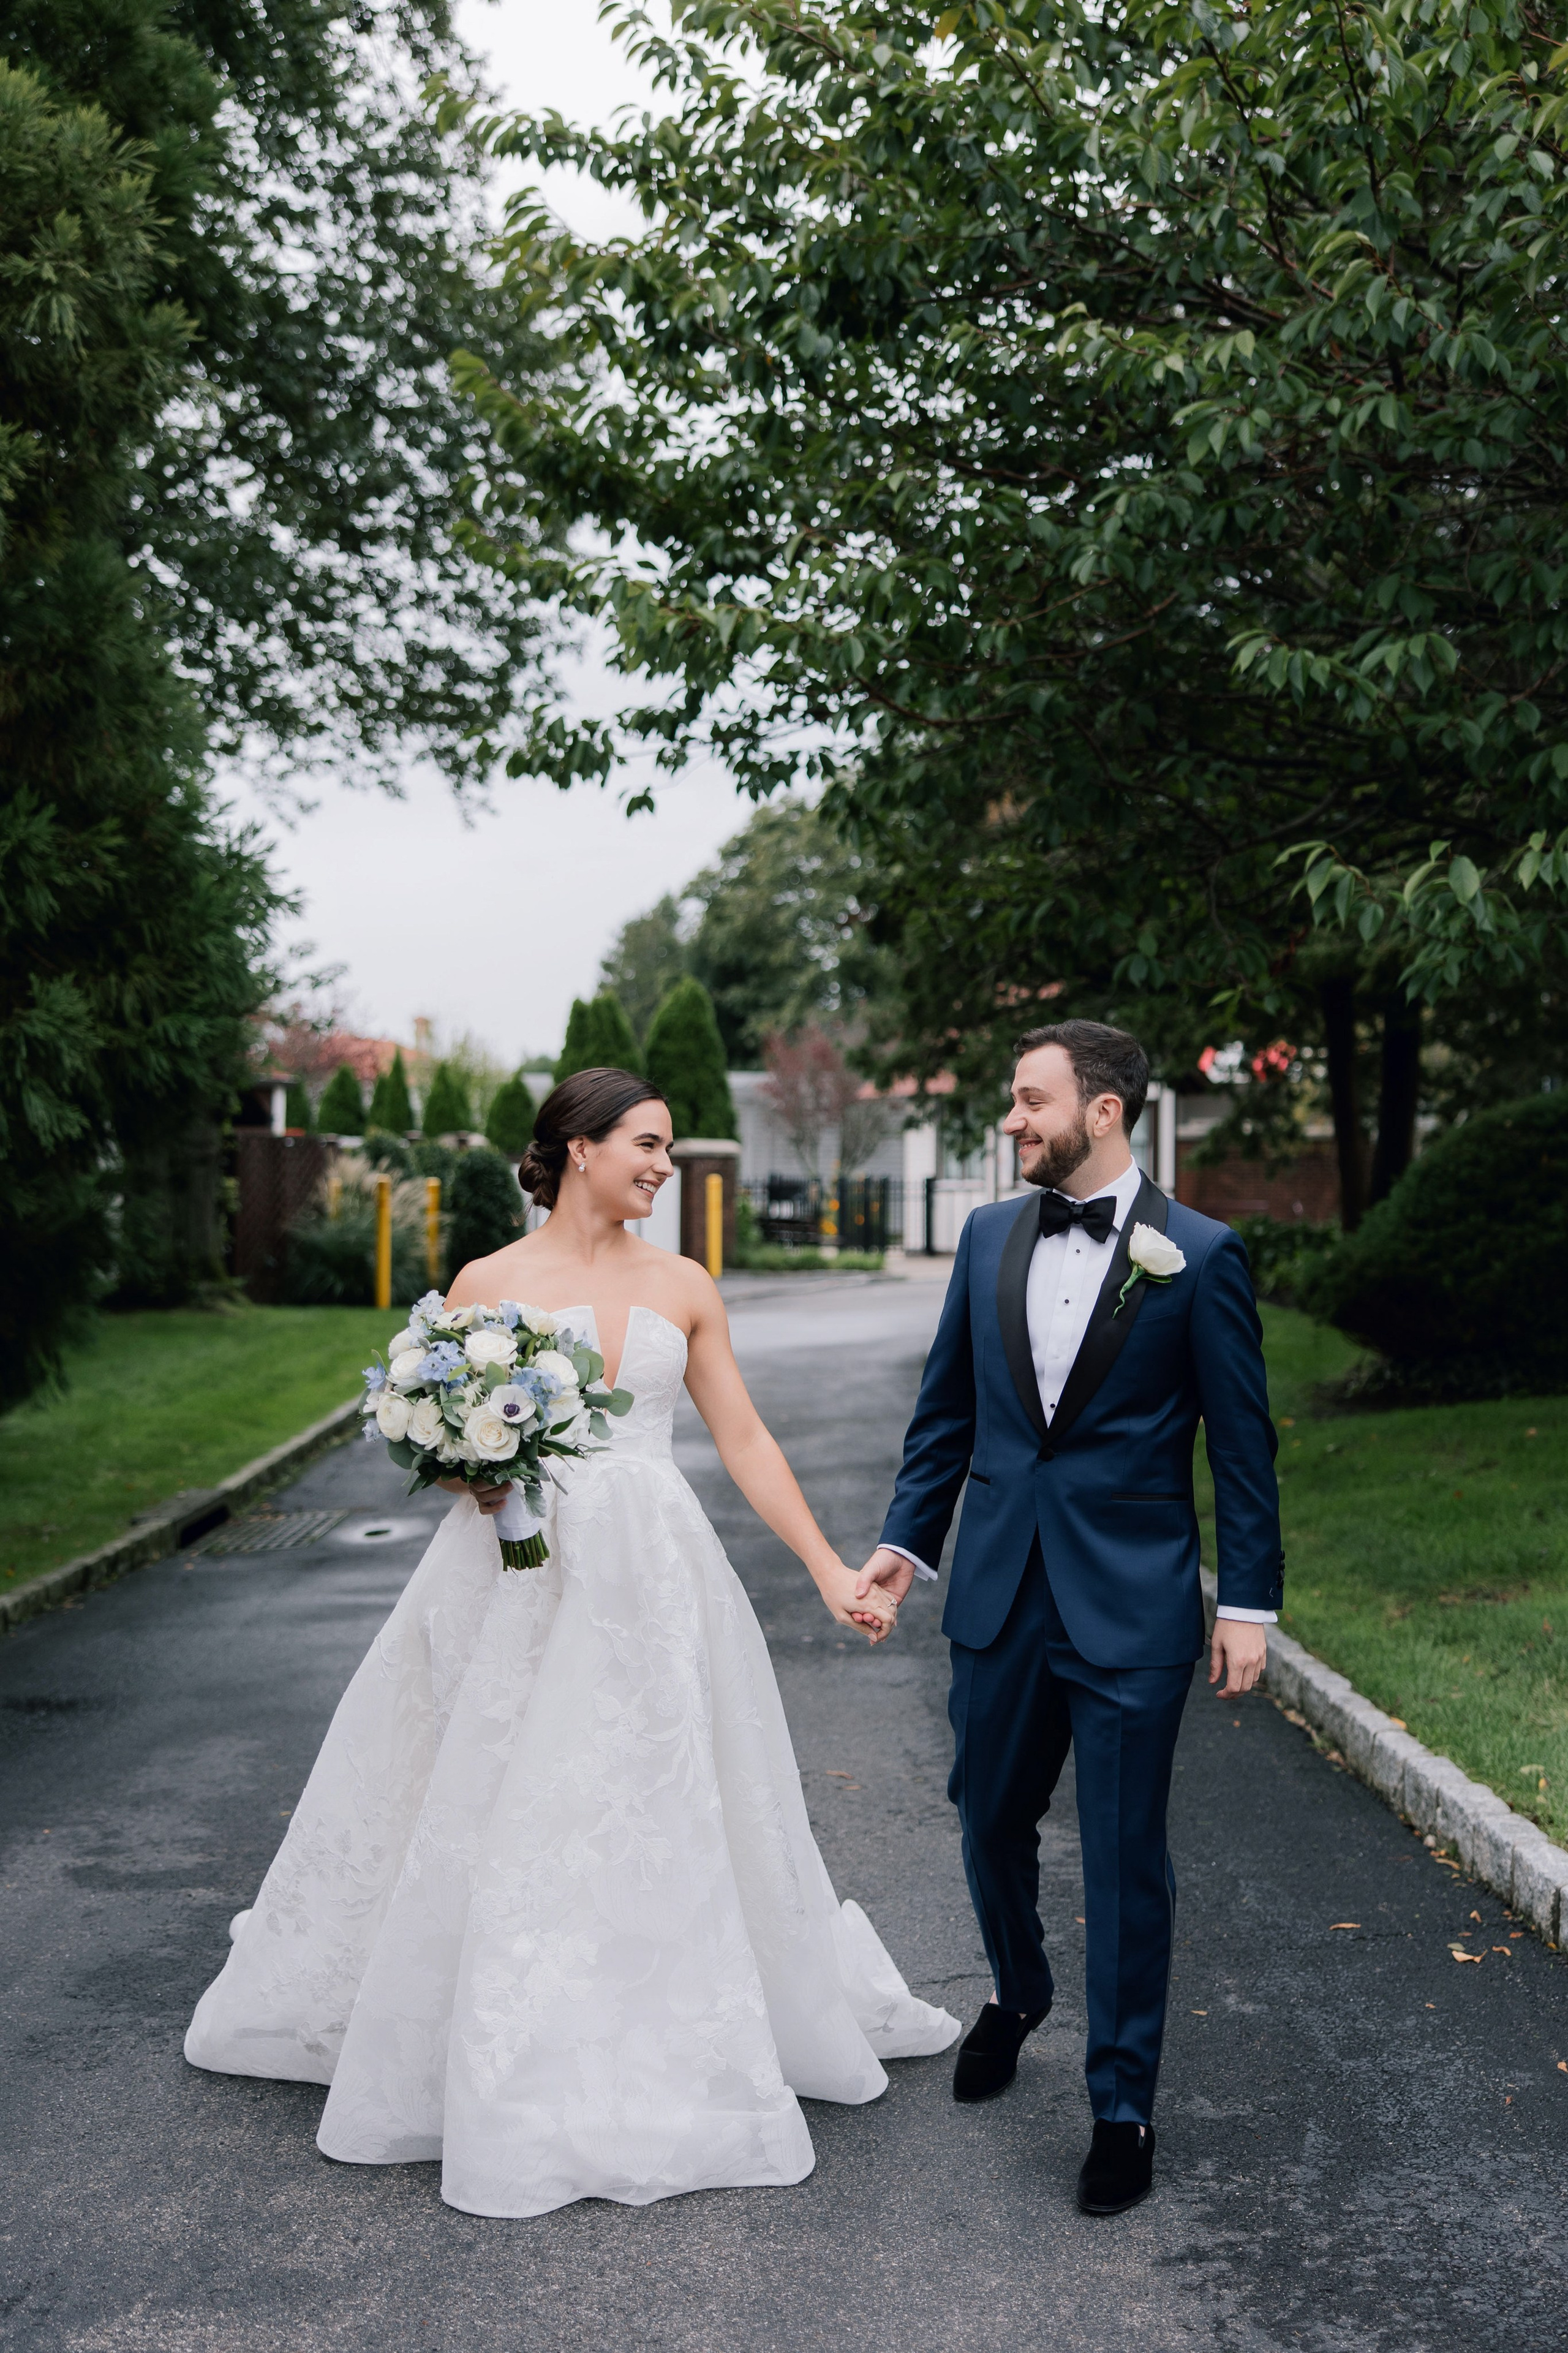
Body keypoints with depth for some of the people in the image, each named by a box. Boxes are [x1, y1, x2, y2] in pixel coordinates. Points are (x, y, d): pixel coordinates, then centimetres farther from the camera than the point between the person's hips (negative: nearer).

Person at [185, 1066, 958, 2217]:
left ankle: (655, 2070, 27)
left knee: (662, 1815, 7)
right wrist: (472, 1474, -18)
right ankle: (514, 2080, 20)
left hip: (652, 1582, 2)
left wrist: (831, 1570, 3)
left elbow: (746, 1443, 7)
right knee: (497, 1820, 2)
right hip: (516, 1585, -2)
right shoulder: (488, 1283, 0)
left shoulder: (683, 1287, 6)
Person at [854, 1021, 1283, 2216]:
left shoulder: (1199, 1255, -7)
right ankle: (1017, 1996, 46)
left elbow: (1242, 1441, -4)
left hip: (1132, 1603, -4)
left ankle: (1123, 2104, 18)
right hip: (1002, 1591, 5)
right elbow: (948, 1408, 13)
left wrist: (1250, 1599, -6)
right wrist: (906, 1539, 8)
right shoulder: (990, 1236, 6)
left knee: (1126, 1856, 3)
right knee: (992, 1816, 18)